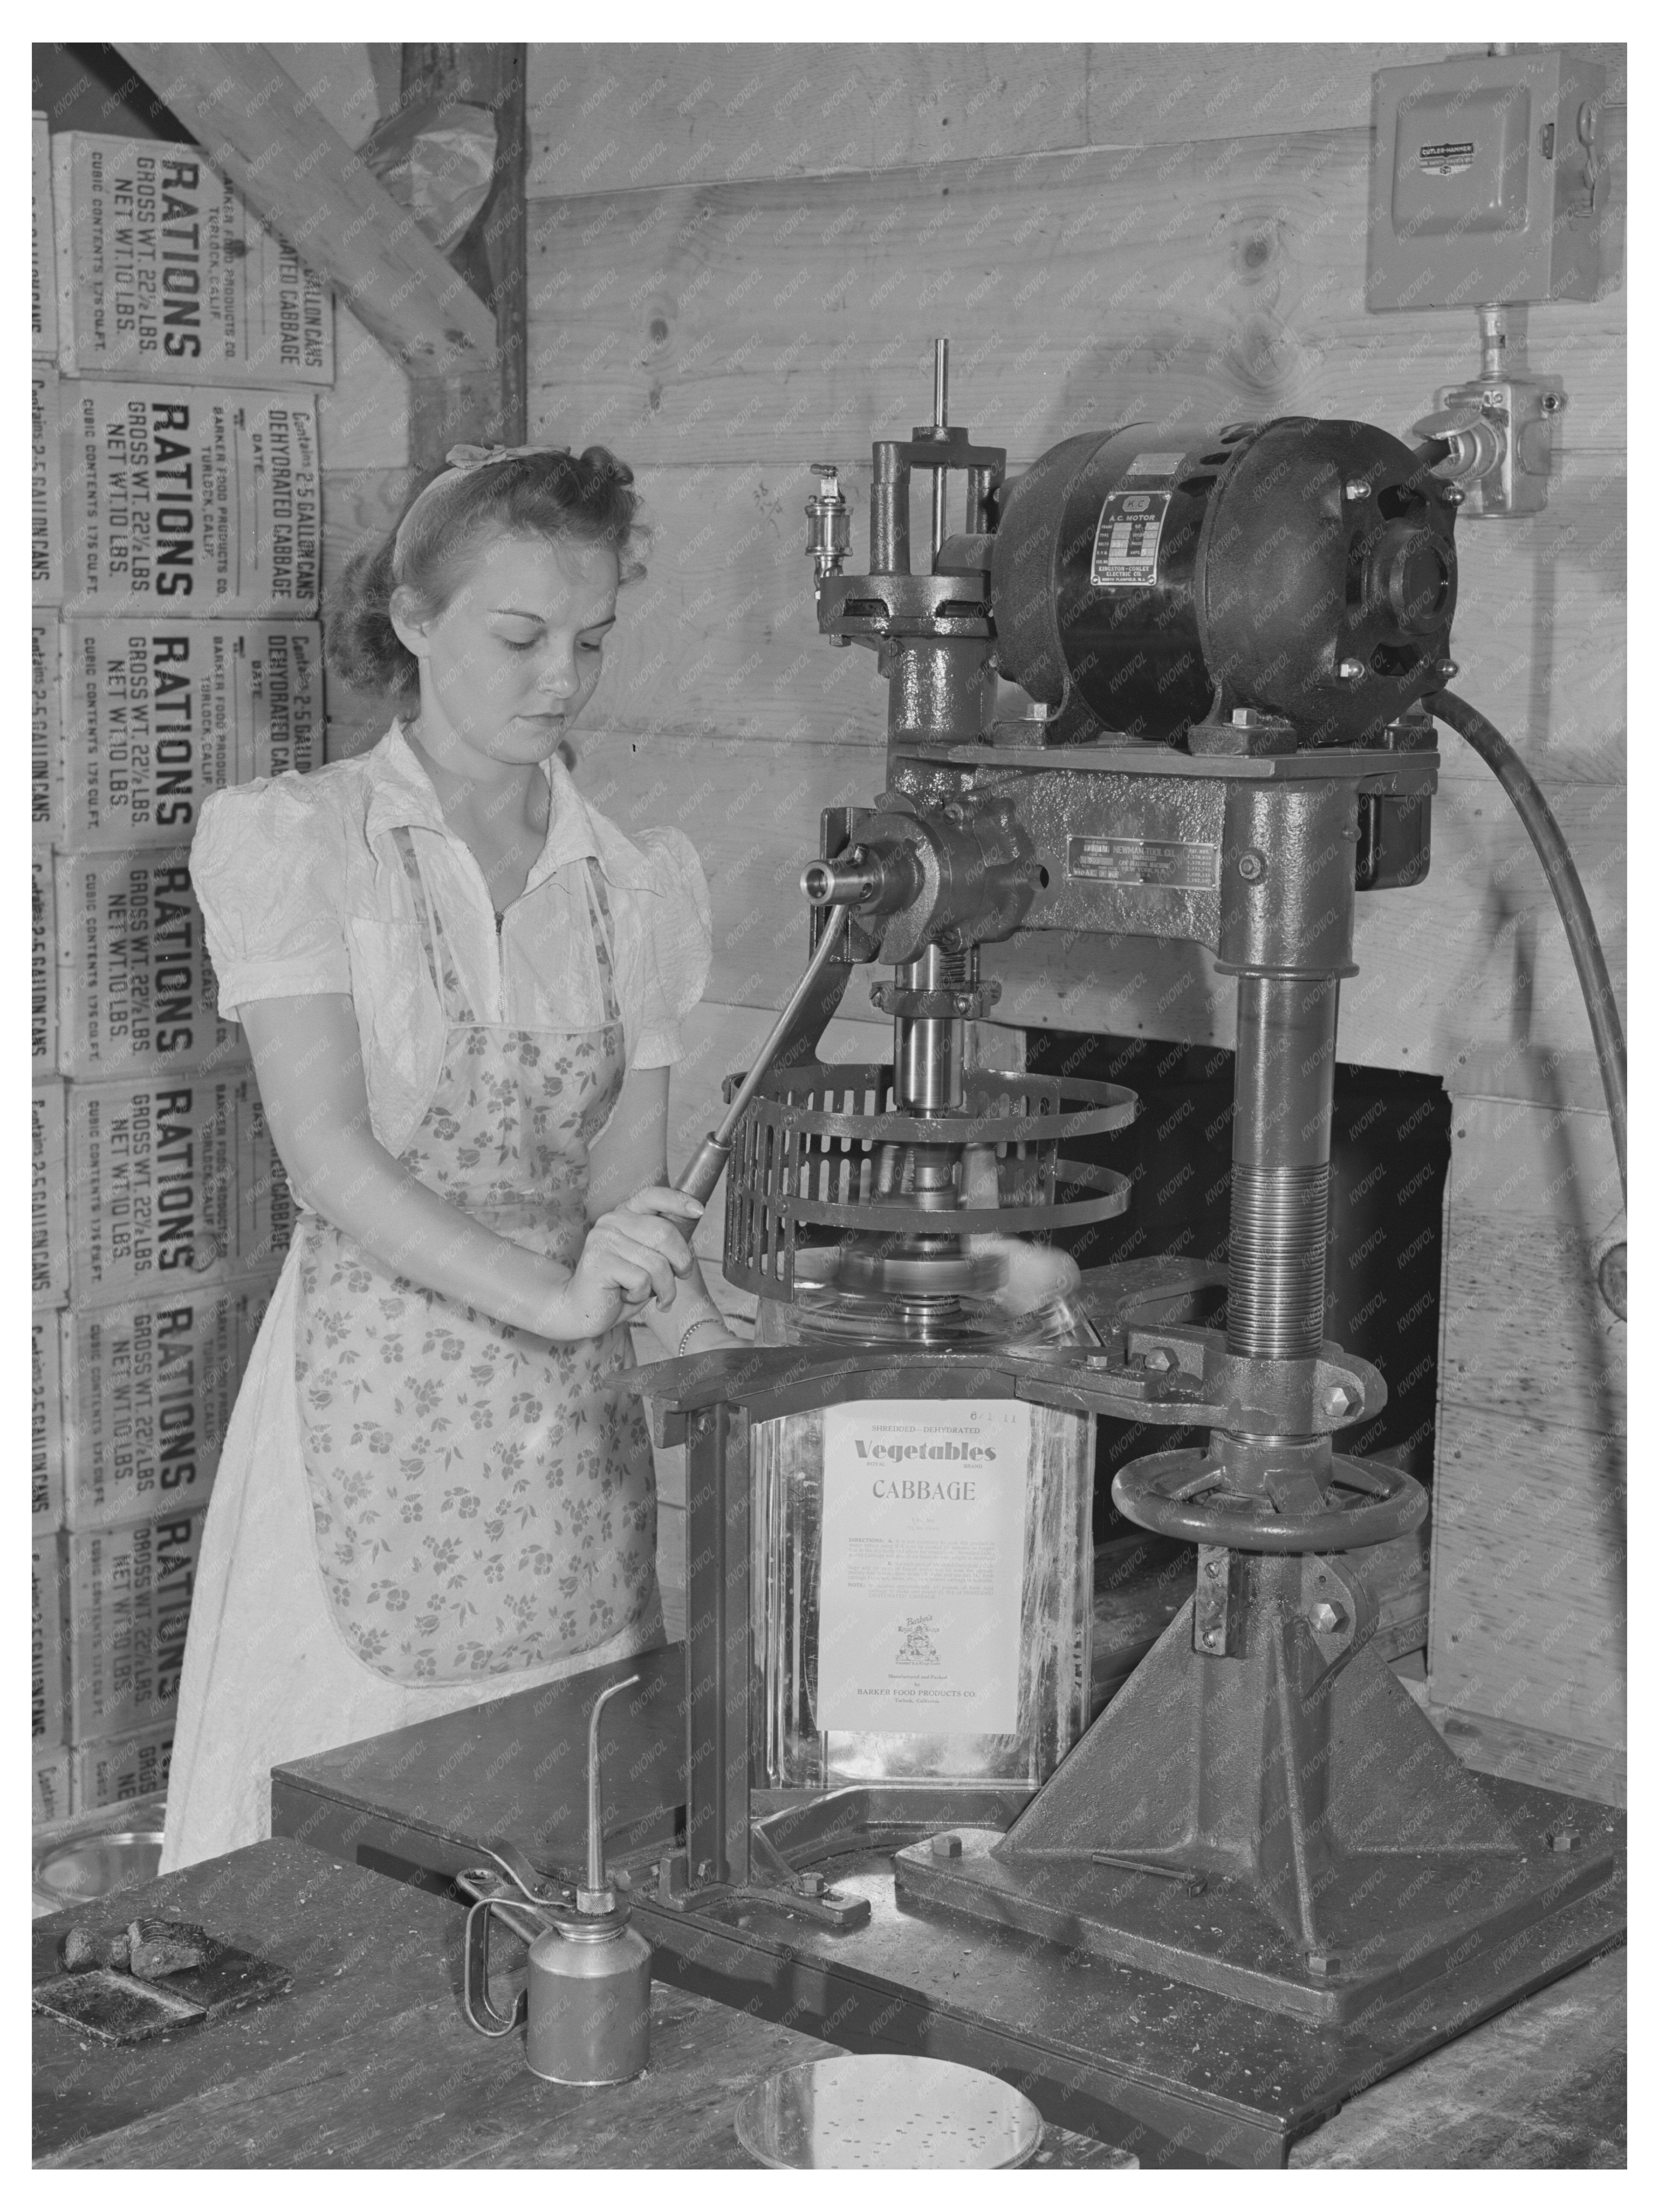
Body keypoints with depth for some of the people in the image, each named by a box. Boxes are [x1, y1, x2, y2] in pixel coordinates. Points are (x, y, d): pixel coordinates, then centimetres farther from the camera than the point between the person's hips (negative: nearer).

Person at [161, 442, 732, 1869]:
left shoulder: (640, 881, 9)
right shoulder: (289, 840, -3)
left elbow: (627, 1181, 6)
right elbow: (330, 1154, -12)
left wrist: (722, 1349, -13)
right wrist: (552, 1294, -25)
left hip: (574, 1424, 4)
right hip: (377, 1407, -3)